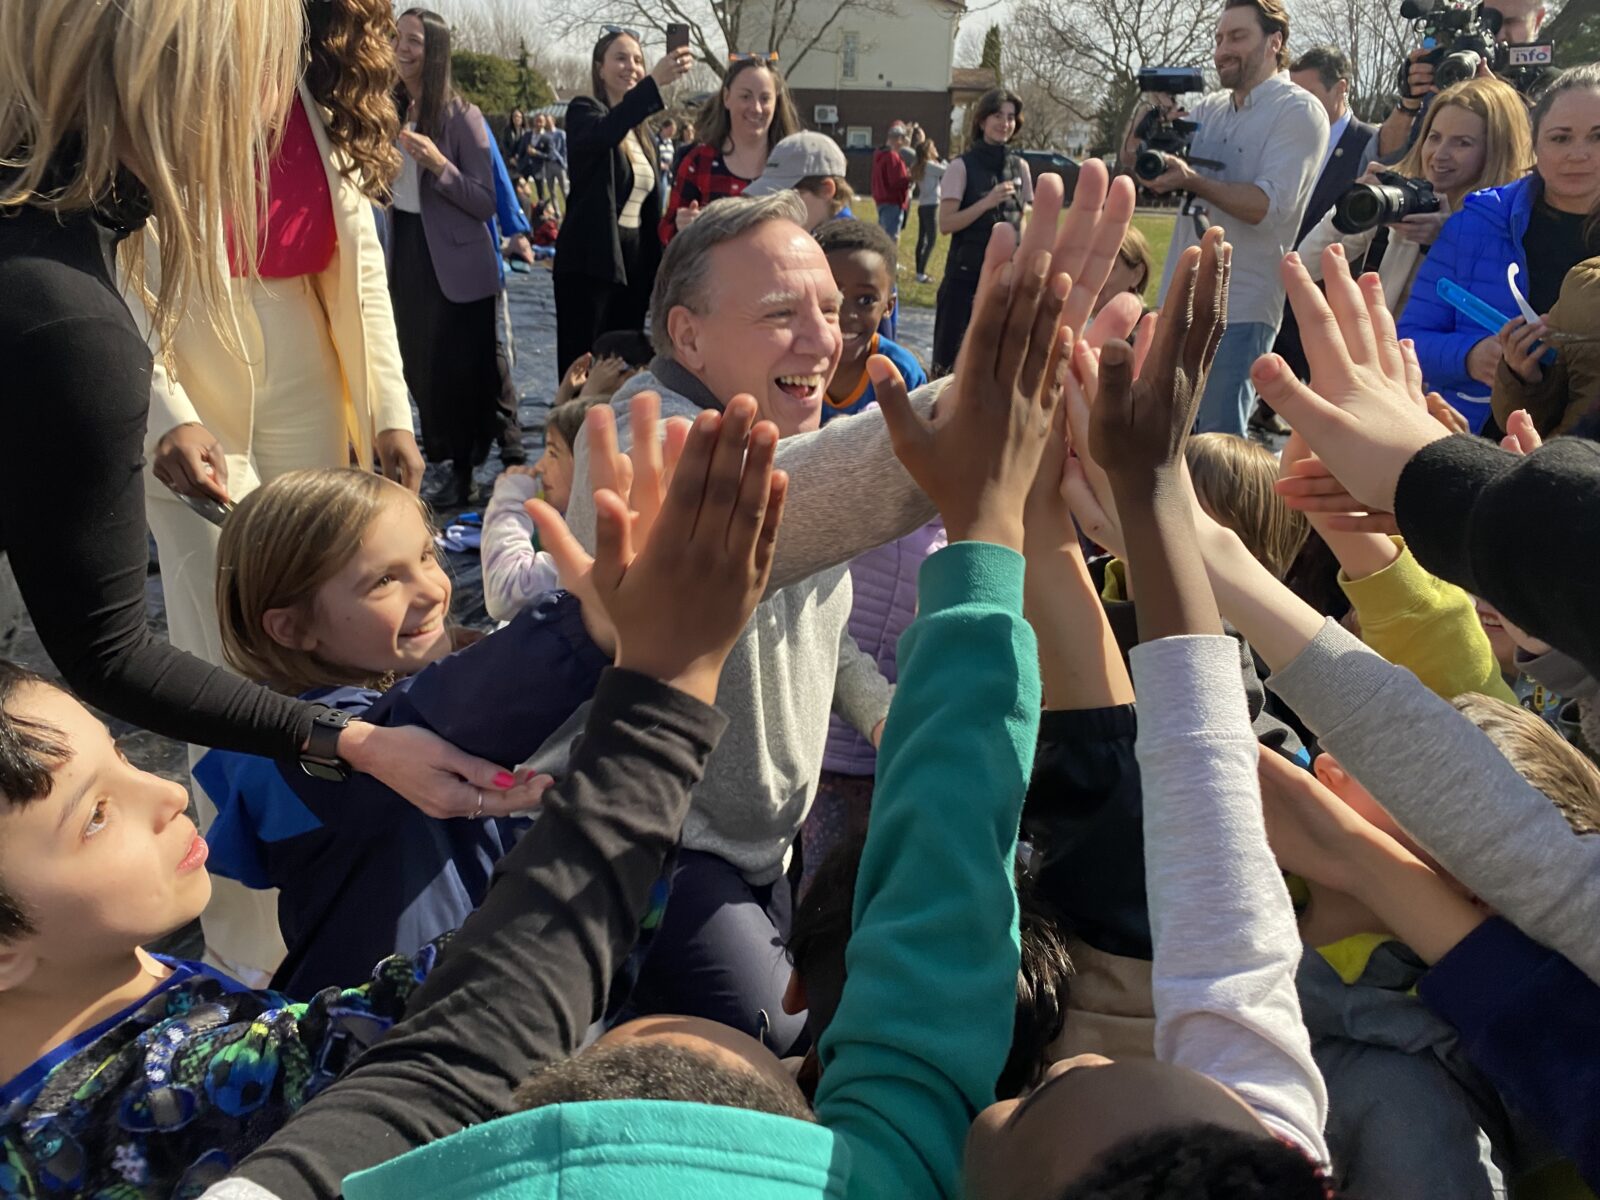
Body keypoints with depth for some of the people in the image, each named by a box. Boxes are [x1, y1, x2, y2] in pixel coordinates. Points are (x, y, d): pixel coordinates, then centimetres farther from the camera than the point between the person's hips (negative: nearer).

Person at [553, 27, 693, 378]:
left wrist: (656, 269, 13)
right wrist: (654, 83, -43)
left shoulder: (640, 133, 17)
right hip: (590, 262, -7)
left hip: (634, 262, 7)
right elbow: (602, 135, -30)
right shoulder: (584, 111, -4)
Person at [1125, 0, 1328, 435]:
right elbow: (1133, 159, 8)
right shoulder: (1208, 109, 15)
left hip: (1240, 311, -6)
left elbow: (1269, 206, -16)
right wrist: (1147, 119, -13)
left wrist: (1191, 181, -26)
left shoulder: (1299, 111, -4)